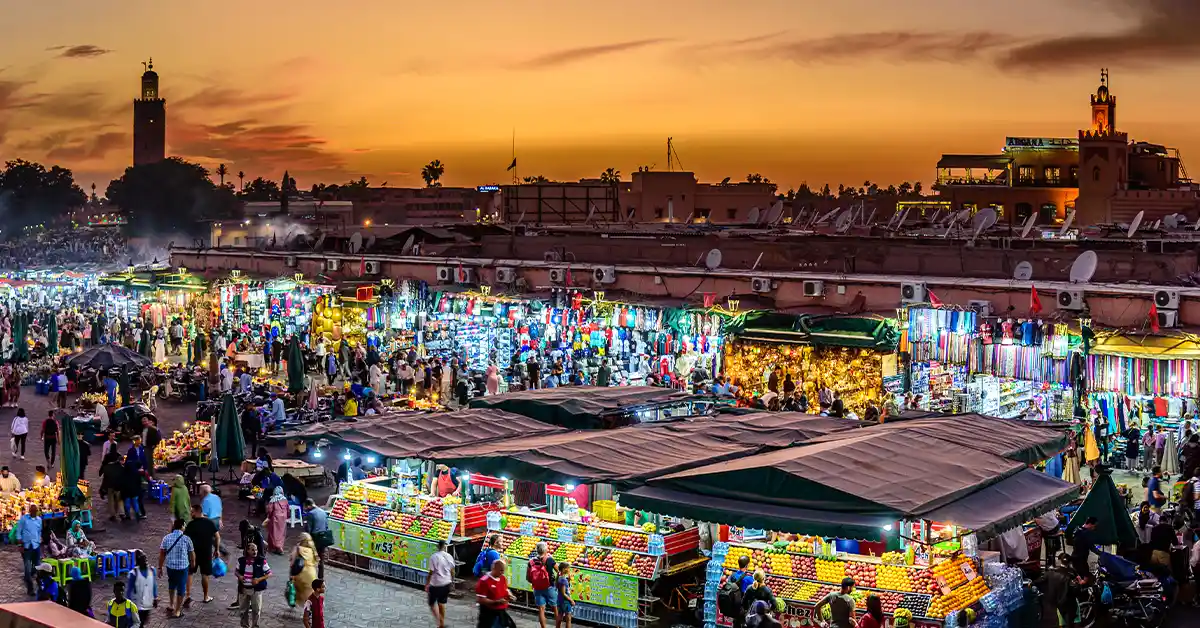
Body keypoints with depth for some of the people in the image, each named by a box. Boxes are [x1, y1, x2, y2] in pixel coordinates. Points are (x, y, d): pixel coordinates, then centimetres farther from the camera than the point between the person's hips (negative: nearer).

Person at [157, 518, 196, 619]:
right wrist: (193, 564, 15)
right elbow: (192, 554, -3)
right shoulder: (186, 539, -12)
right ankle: (177, 611, 16)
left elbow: (162, 554, 0)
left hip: (170, 566, 3)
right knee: (181, 588, 10)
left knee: (172, 584, 28)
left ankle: (171, 605, 36)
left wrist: (160, 567, 10)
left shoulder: (167, 538, -4)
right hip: (183, 567, -3)